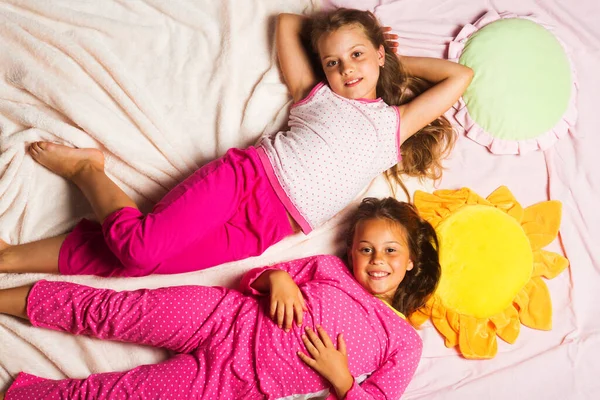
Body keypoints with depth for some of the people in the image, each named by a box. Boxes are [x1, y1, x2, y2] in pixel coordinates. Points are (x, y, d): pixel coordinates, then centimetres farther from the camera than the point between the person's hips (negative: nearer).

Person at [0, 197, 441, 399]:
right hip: (230, 317, 2)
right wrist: (276, 277, -9)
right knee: (114, 309, -8)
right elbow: (253, 276, 12)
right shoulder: (331, 267, 10)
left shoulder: (405, 344, 4)